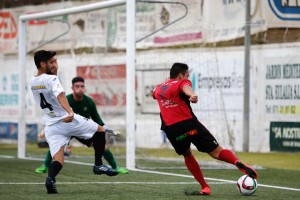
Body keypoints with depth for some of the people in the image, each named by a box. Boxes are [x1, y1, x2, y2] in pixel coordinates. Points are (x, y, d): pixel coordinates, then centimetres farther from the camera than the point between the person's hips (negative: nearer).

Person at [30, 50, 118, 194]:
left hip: (50, 126, 6)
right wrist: (70, 112, -46)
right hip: (68, 121, -6)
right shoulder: (52, 79, -12)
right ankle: (98, 165, 11)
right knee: (100, 130, 13)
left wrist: (53, 73, 21)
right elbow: (60, 96, -30)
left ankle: (50, 178, -33)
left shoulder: (32, 83, 10)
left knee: (58, 160, -1)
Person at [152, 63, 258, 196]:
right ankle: (239, 164, -30)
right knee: (216, 152, -1)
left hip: (171, 130, 4)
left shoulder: (159, 88, 23)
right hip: (189, 124, -4)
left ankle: (205, 187, 17)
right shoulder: (181, 83, 6)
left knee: (187, 155, 28)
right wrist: (192, 95, -43)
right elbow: (186, 88, -21)